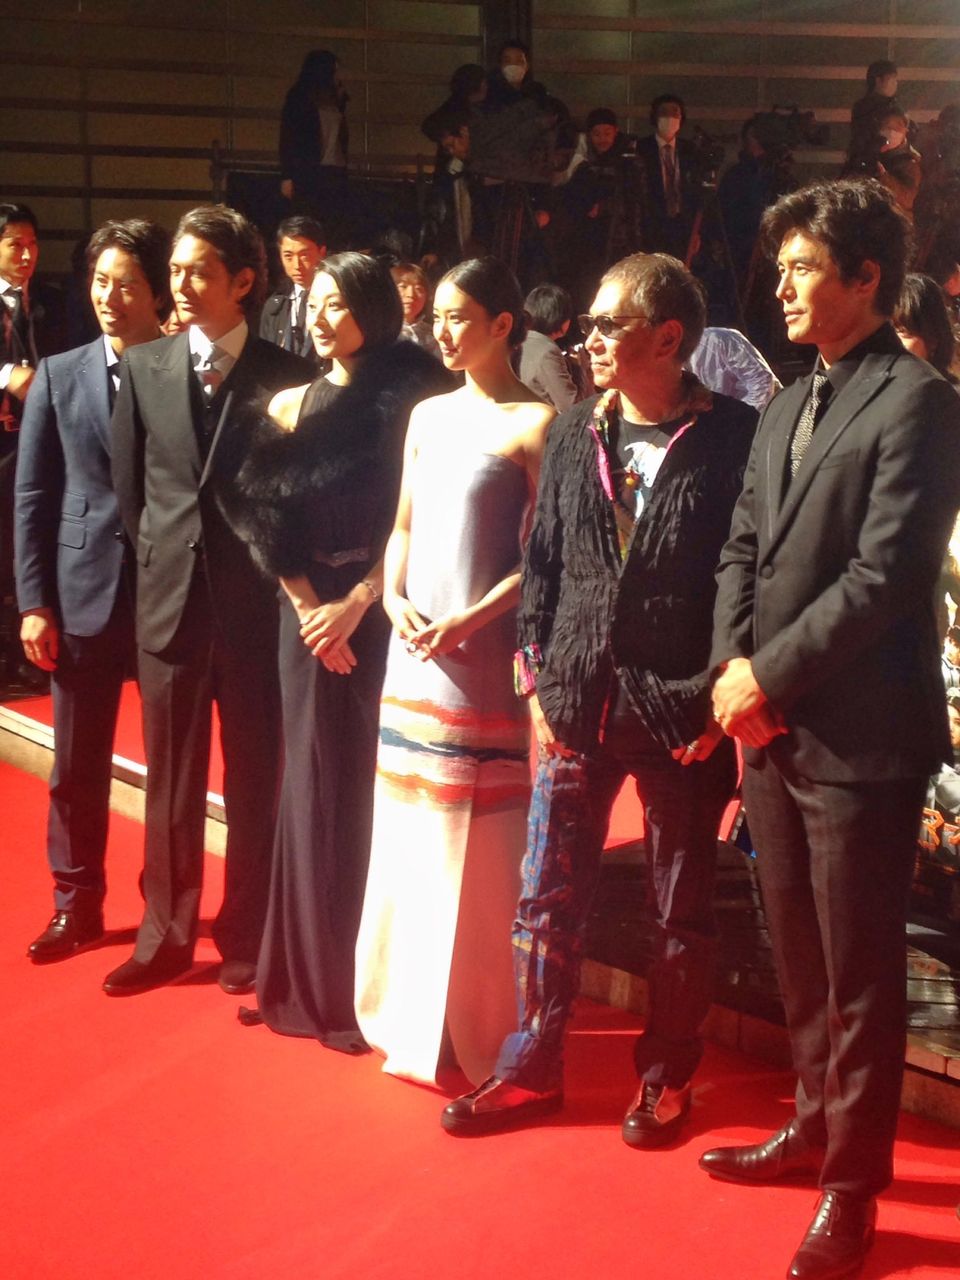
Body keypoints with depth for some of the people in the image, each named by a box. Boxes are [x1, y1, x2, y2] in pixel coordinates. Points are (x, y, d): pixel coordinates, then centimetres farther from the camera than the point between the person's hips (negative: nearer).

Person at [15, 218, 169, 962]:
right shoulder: (59, 378, 6)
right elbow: (33, 496, 5)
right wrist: (34, 603, -2)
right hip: (84, 596, 2)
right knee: (79, 767, 8)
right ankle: (77, 905, 23)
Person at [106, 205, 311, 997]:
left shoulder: (289, 378, -5)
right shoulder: (143, 367, 5)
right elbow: (128, 485, 10)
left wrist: (271, 575, 0)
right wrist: (162, 559, 8)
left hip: (255, 606, -2)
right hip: (169, 600, 3)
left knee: (255, 781, 8)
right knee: (170, 783, 11)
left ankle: (247, 939, 22)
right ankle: (167, 938, 25)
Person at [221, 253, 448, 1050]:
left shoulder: (412, 402, -3)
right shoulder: (293, 405, 9)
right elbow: (268, 521, 2)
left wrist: (356, 605, -13)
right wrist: (306, 607, -9)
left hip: (382, 615, -4)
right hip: (309, 616, 4)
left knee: (379, 787, -1)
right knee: (314, 784, 7)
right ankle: (313, 978, 16)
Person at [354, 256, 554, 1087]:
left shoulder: (534, 423, -7)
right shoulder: (428, 416, 12)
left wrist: (468, 622, -18)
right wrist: (394, 599, -1)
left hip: (485, 658, -6)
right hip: (415, 654, 6)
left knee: (478, 850, 0)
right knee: (409, 838, 11)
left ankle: (475, 1031, 13)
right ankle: (410, 1017, 23)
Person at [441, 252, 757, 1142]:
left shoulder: (730, 438, -9)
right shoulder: (574, 434, 5)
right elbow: (542, 563, 8)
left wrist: (719, 701, -11)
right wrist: (538, 682, 2)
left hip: (683, 714, -4)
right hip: (579, 702, 4)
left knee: (681, 909, 11)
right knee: (547, 897, 10)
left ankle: (667, 1076, 28)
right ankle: (531, 1068, 26)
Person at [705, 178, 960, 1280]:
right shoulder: (787, 408, 15)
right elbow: (742, 550, 13)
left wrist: (769, 674, -15)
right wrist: (730, 668, -3)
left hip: (858, 736, -7)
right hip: (771, 728, 8)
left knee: (859, 974, 4)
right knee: (797, 954, 19)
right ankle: (816, 1124, 37)